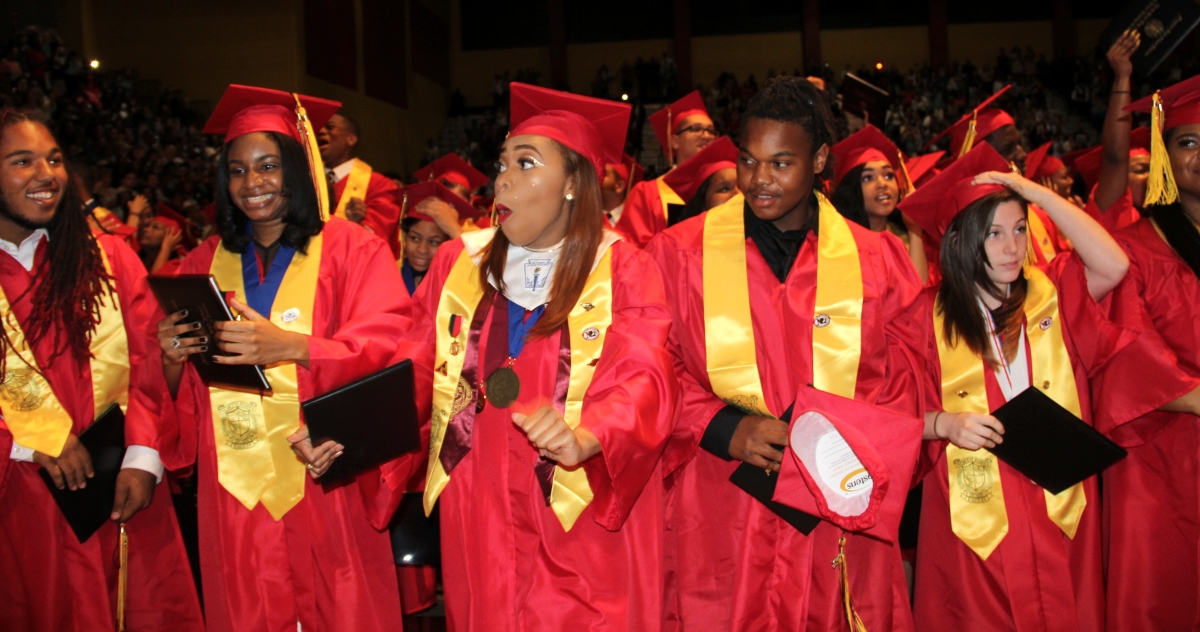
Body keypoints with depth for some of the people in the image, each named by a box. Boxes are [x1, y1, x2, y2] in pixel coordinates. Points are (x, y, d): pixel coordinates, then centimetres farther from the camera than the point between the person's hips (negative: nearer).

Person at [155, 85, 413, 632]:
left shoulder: (351, 249, -1)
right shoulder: (204, 263, 10)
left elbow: (386, 350, -13)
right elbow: (178, 397, 10)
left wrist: (293, 347, -27)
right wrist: (172, 361, -12)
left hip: (325, 481, -3)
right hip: (235, 490, 3)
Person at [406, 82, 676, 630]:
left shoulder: (622, 270, -5)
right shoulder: (457, 263, 6)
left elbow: (643, 381, -16)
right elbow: (410, 372, 4)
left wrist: (585, 436, -35)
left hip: (583, 517, -3)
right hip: (478, 518, 3)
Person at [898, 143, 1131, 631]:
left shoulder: (1052, 293, 4)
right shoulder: (931, 315, -4)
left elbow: (1114, 265, -14)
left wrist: (1036, 193, -12)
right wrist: (945, 422, -23)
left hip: (1059, 512, 2)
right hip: (973, 516, -2)